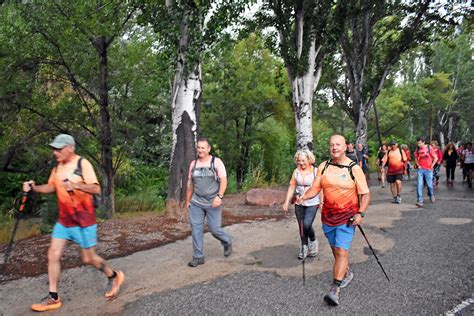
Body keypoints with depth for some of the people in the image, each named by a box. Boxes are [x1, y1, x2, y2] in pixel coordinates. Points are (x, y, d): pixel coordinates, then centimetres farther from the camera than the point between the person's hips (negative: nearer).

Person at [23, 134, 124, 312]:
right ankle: (53, 298, 16)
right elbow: (51, 187, 19)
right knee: (53, 255, 3)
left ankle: (114, 277, 28)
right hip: (63, 220, 7)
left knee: (88, 259, 3)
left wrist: (76, 185, -34)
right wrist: (33, 187, 2)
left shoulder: (83, 164, -14)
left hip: (83, 220, -7)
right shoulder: (58, 167, 7)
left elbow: (96, 189, -20)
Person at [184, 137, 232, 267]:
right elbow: (190, 183, 14)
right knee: (196, 228, 1)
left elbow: (224, 180, -11)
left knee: (214, 229, 0)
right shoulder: (193, 164, 8)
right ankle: (198, 257, 13)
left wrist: (219, 196, -23)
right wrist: (187, 200, 14)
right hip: (196, 203, 4)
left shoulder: (216, 162, -6)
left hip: (213, 203, -4)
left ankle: (227, 243, 31)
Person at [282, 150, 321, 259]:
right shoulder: (296, 171, 4)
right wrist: (287, 202, 5)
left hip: (312, 203, -4)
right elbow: (292, 187, 8)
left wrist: (322, 203, -12)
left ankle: (313, 241, 14)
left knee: (307, 224, -16)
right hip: (299, 203, 4)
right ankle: (304, 247, 25)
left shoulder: (316, 171, -6)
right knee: (301, 226, 8)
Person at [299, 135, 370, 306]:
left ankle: (335, 289, -6)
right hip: (328, 216, 4)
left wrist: (361, 213, -17)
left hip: (347, 218, -4)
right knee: (335, 250, 18)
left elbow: (365, 193, -6)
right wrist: (303, 197, -16)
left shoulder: (354, 168, -9)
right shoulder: (323, 167, 1)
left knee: (341, 251, -11)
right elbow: (315, 188, 2)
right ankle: (347, 273, 44)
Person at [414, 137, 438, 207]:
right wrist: (418, 165, 1)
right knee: (419, 185, -8)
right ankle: (420, 201, -6)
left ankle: (431, 195, 38)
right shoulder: (417, 149, 3)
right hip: (420, 169, 2)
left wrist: (432, 166, -6)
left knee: (429, 185, 7)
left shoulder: (429, 148, -5)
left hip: (428, 169, -1)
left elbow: (435, 158, -1)